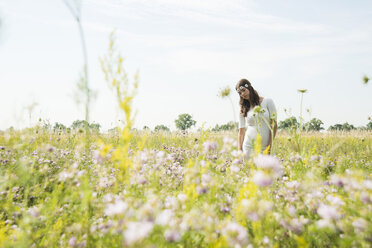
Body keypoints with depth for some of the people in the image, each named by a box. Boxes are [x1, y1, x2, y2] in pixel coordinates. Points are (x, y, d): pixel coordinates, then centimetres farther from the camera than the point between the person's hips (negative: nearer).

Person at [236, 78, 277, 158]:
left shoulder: (267, 102, 2)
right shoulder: (243, 109, 8)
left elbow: (274, 125, -2)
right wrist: (240, 151, -1)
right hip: (249, 147, 1)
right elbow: (241, 131, 8)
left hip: (265, 148, -1)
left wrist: (269, 146, -8)